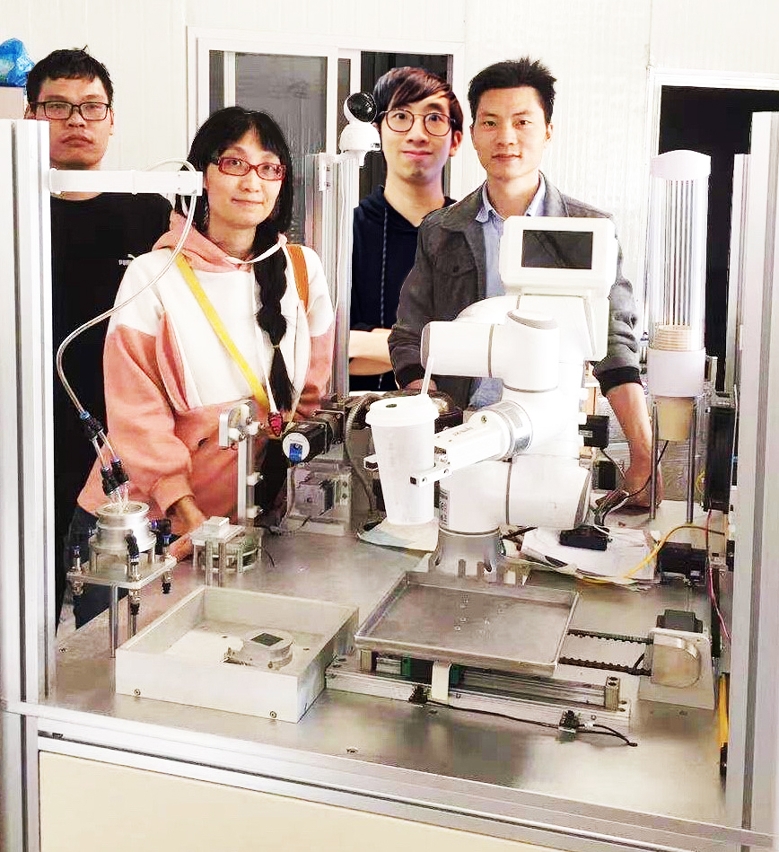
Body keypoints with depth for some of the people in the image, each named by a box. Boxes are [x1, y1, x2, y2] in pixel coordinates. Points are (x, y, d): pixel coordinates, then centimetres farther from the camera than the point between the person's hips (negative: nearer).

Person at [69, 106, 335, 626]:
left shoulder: (302, 271, 1)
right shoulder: (153, 277, -10)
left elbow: (311, 397, 7)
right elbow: (139, 414, -13)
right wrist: (189, 516, -22)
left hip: (243, 521, 3)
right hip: (141, 520, -3)